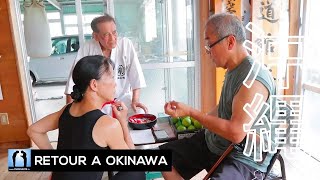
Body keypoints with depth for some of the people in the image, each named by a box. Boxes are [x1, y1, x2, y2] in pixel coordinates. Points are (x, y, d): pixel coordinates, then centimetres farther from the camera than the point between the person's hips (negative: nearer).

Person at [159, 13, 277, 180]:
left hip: (243, 158, -8)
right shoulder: (232, 69, 4)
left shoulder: (254, 78, -25)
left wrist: (190, 112, -24)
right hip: (213, 142, 9)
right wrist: (200, 120, 8)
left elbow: (236, 133, -30)